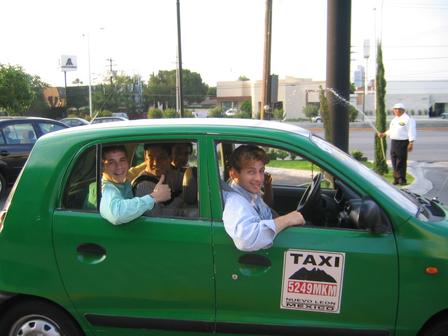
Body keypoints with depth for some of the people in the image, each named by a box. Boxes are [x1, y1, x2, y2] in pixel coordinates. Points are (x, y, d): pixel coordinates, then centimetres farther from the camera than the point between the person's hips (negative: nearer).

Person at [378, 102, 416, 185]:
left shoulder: (408, 119, -6)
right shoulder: (394, 119, 19)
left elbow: (411, 132, -12)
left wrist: (411, 143, -18)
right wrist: (384, 134, 24)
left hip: (402, 142, -7)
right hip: (393, 142, 8)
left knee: (401, 162, -7)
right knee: (394, 162, 9)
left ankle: (402, 180, -1)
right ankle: (396, 179, 17)